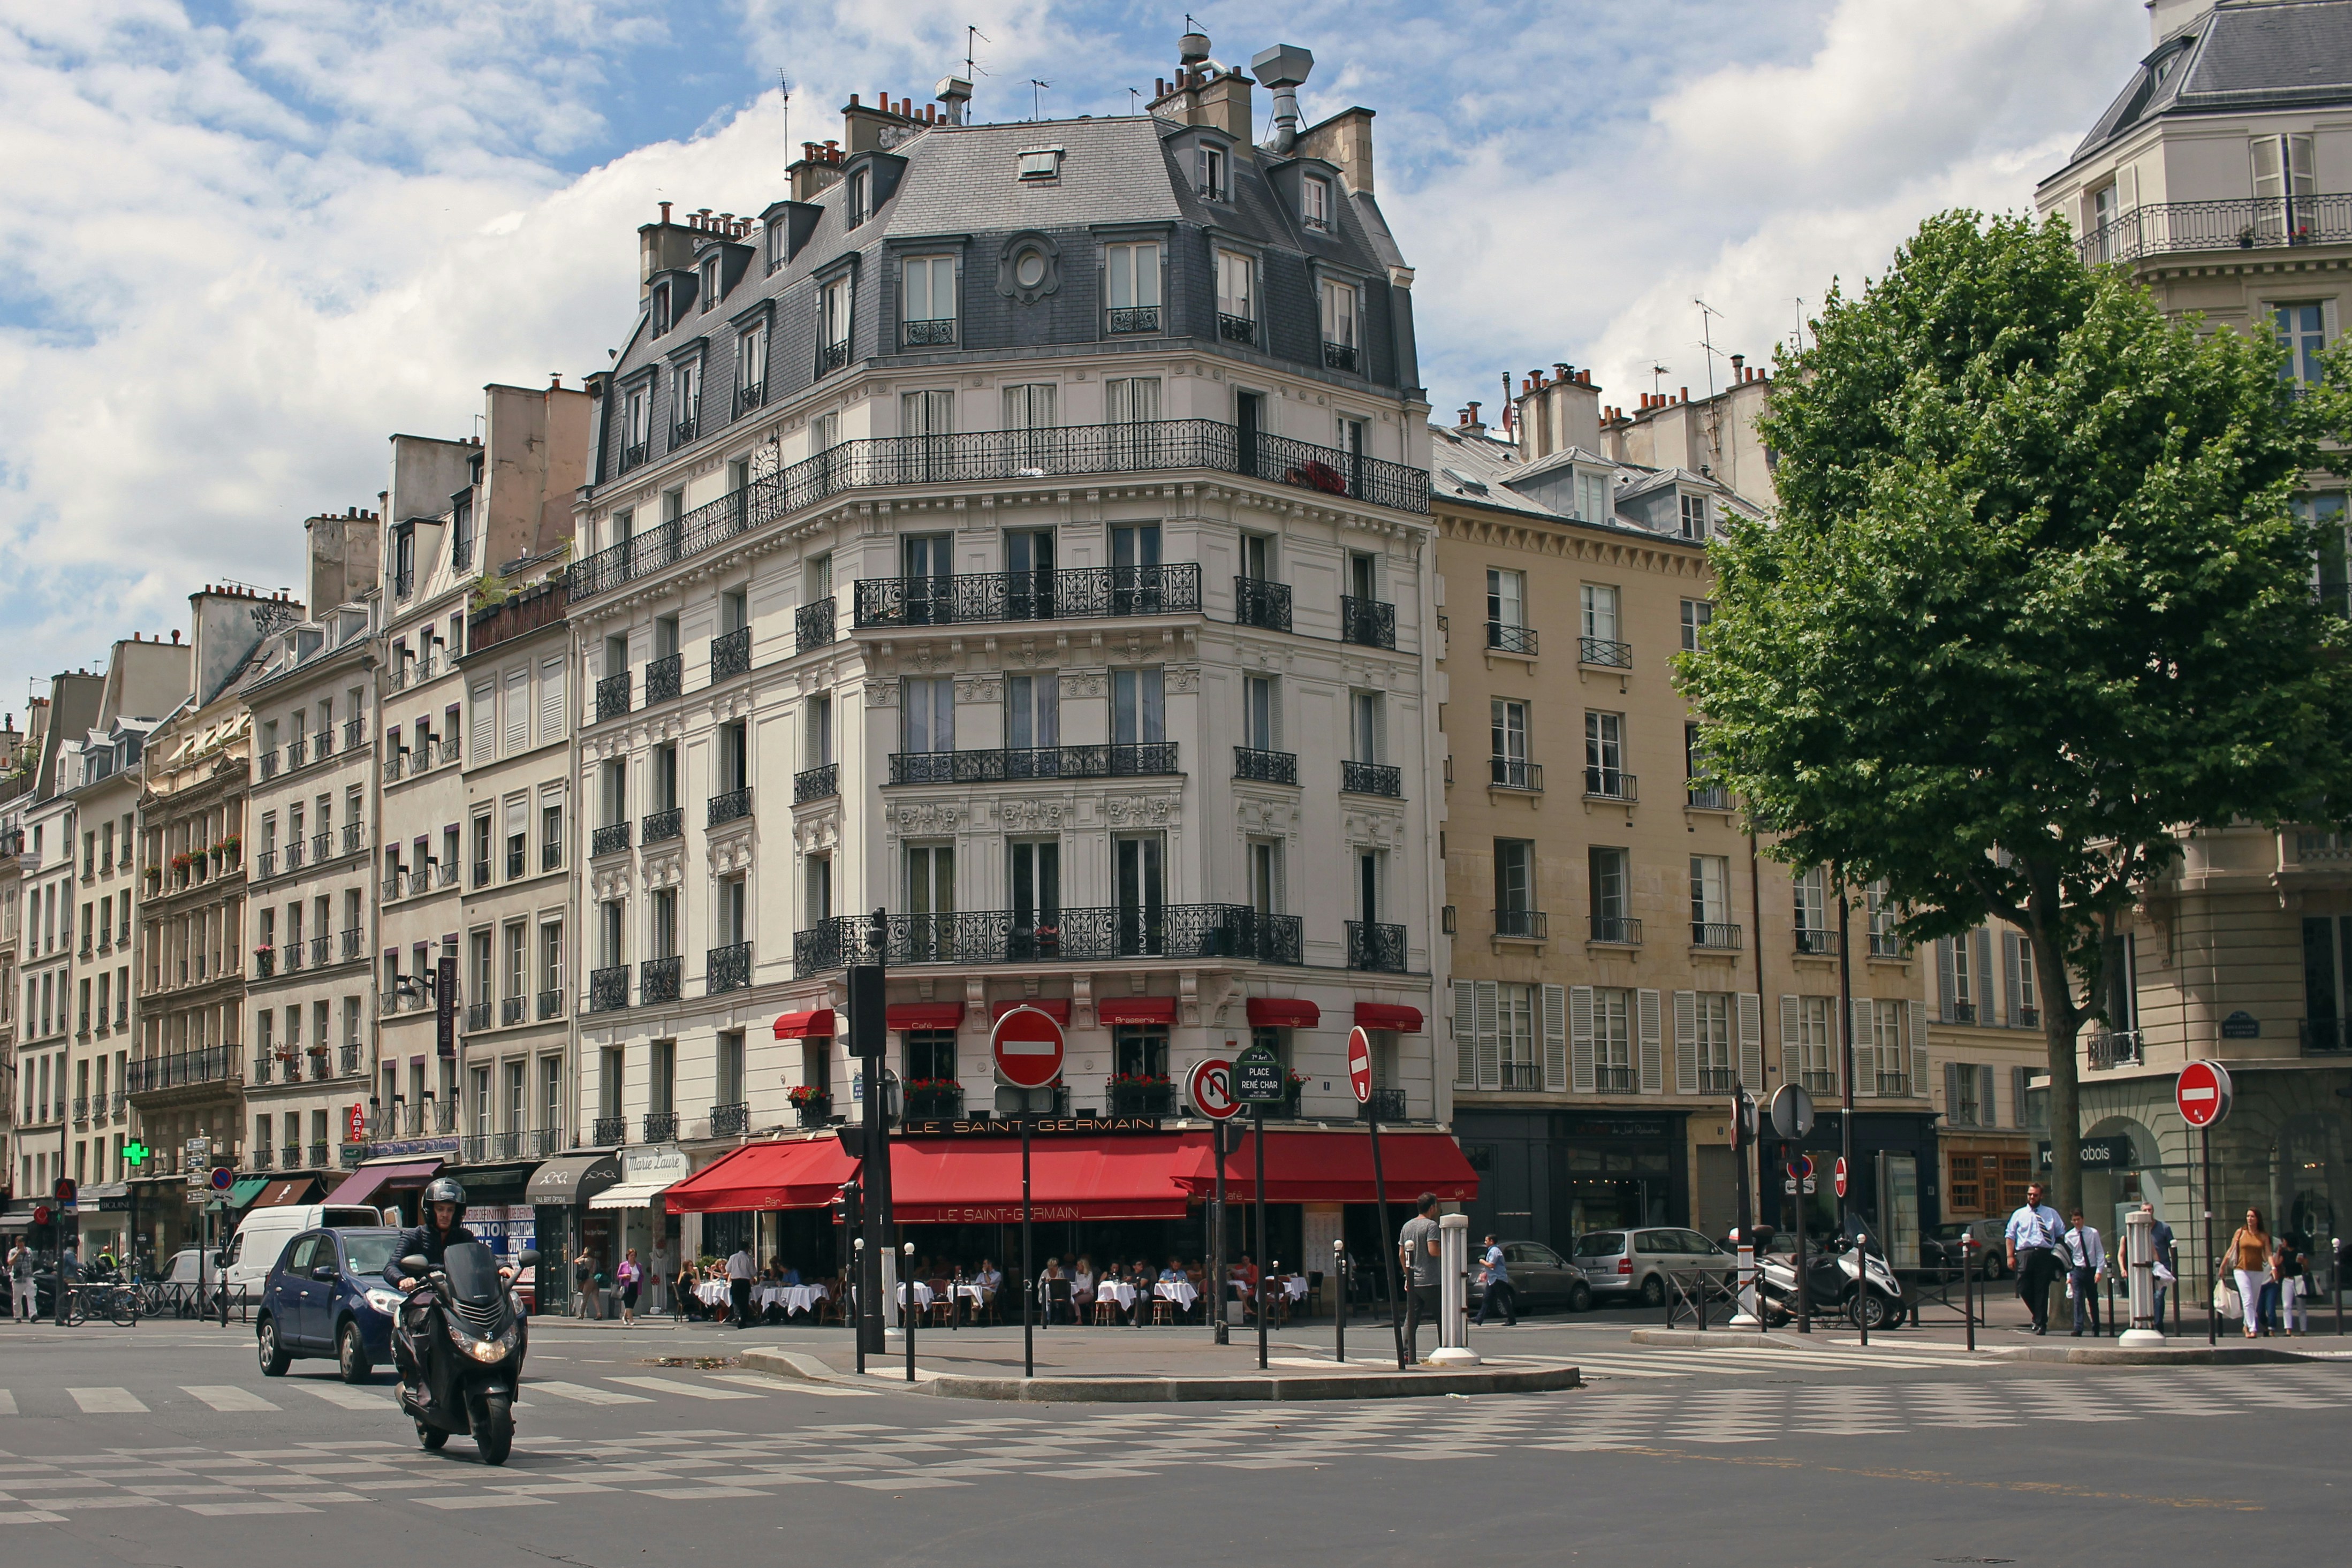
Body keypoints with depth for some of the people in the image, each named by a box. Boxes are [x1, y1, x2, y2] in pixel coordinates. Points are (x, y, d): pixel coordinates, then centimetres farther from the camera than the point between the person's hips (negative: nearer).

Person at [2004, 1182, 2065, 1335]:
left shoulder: (2051, 1214, 16)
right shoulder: (2019, 1215, 16)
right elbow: (2010, 1236, 10)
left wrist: (2059, 1252, 0)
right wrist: (2010, 1256, -1)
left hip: (2045, 1254, -1)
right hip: (2024, 1254, 1)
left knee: (2042, 1290, -3)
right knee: (2024, 1289, -4)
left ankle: (2041, 1323, 4)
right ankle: (2039, 1316, 18)